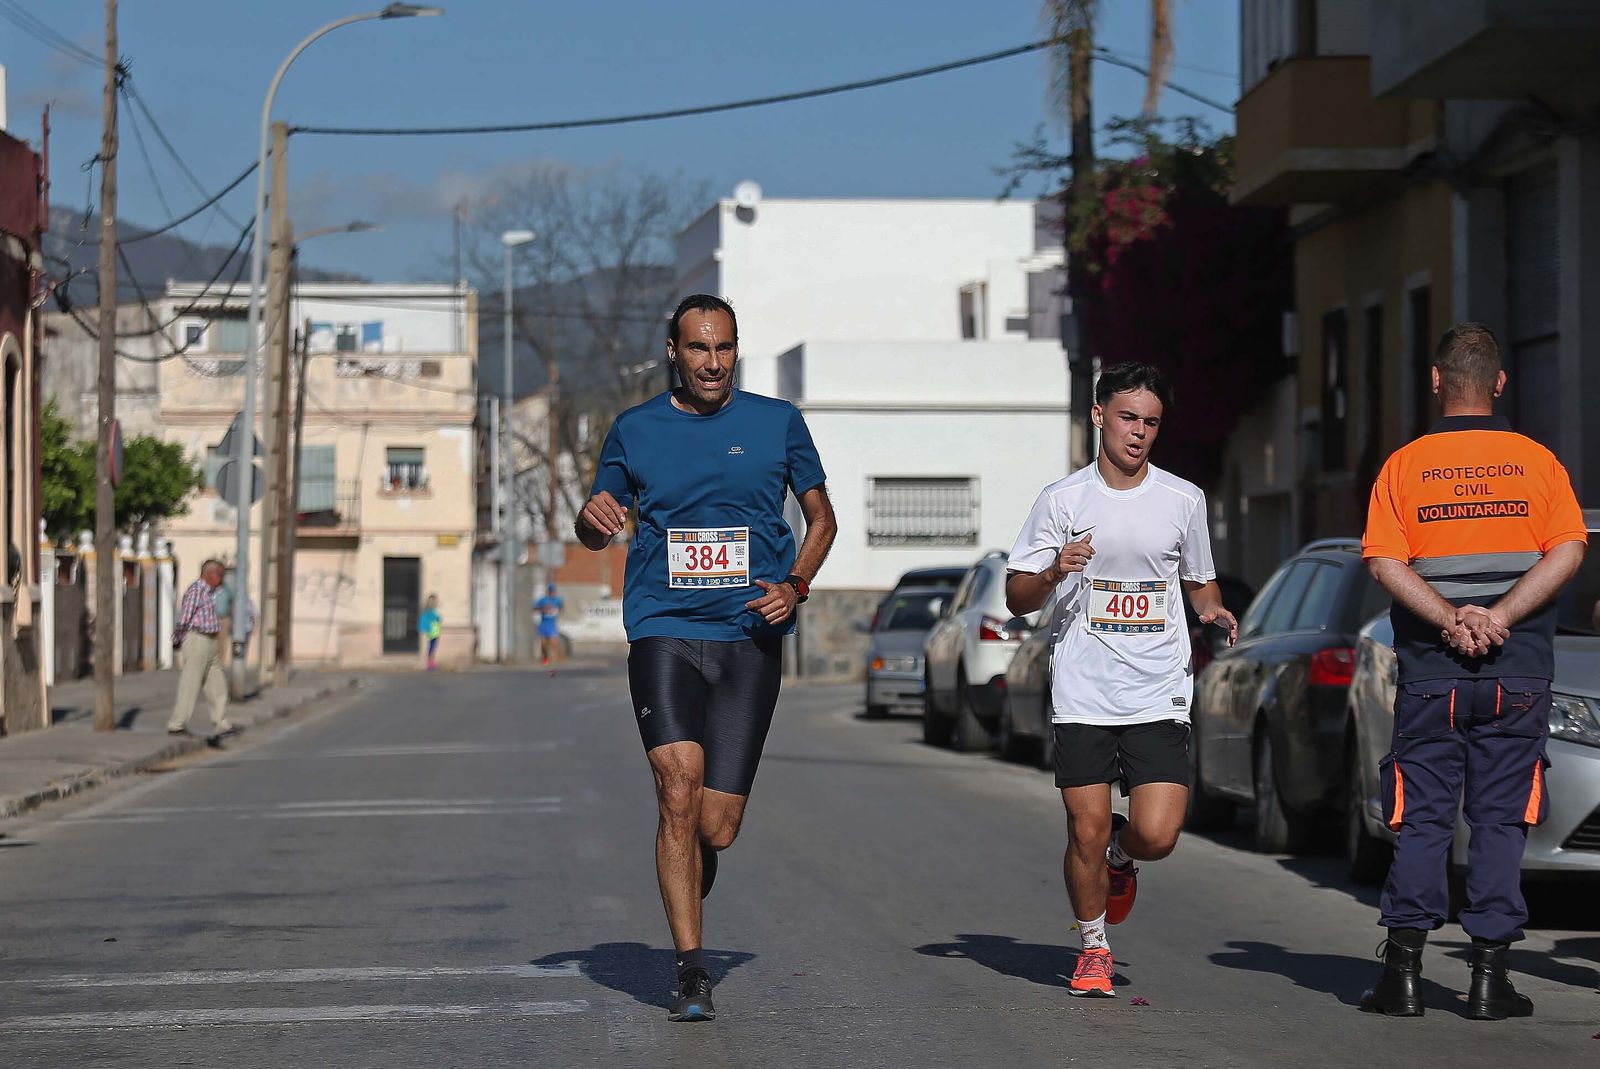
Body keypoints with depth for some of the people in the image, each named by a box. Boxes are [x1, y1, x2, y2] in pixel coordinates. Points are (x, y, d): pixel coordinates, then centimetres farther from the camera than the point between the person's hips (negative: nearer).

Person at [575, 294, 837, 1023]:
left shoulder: (777, 423, 7)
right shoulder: (635, 431, 8)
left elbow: (820, 515, 17)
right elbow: (594, 532, 17)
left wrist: (795, 585, -1)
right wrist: (594, 518, -7)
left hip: (750, 640, 0)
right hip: (663, 634, 0)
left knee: (716, 826, -3)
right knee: (678, 786, -20)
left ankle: (689, 898, 33)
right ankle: (691, 972, -16)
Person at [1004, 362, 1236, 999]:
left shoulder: (1184, 500, 7)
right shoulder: (1063, 500, 3)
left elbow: (1200, 582, 22)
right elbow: (1017, 598, 5)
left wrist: (1214, 611, 0)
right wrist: (1054, 572, -16)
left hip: (1160, 695, 1)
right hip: (1082, 695, -1)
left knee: (1157, 835, -11)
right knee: (1086, 833, -3)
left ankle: (1119, 855, 25)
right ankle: (1094, 948, 21)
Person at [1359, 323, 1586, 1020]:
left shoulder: (1404, 465, 3)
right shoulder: (1536, 461, 4)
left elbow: (1385, 562, -8)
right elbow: (1567, 552, -6)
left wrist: (1452, 620, -13)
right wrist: (1498, 618, -12)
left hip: (1430, 672, 0)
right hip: (1518, 674, 0)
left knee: (1422, 821, 5)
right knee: (1500, 822, 4)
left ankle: (1404, 971, 0)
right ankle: (1489, 975, 1)